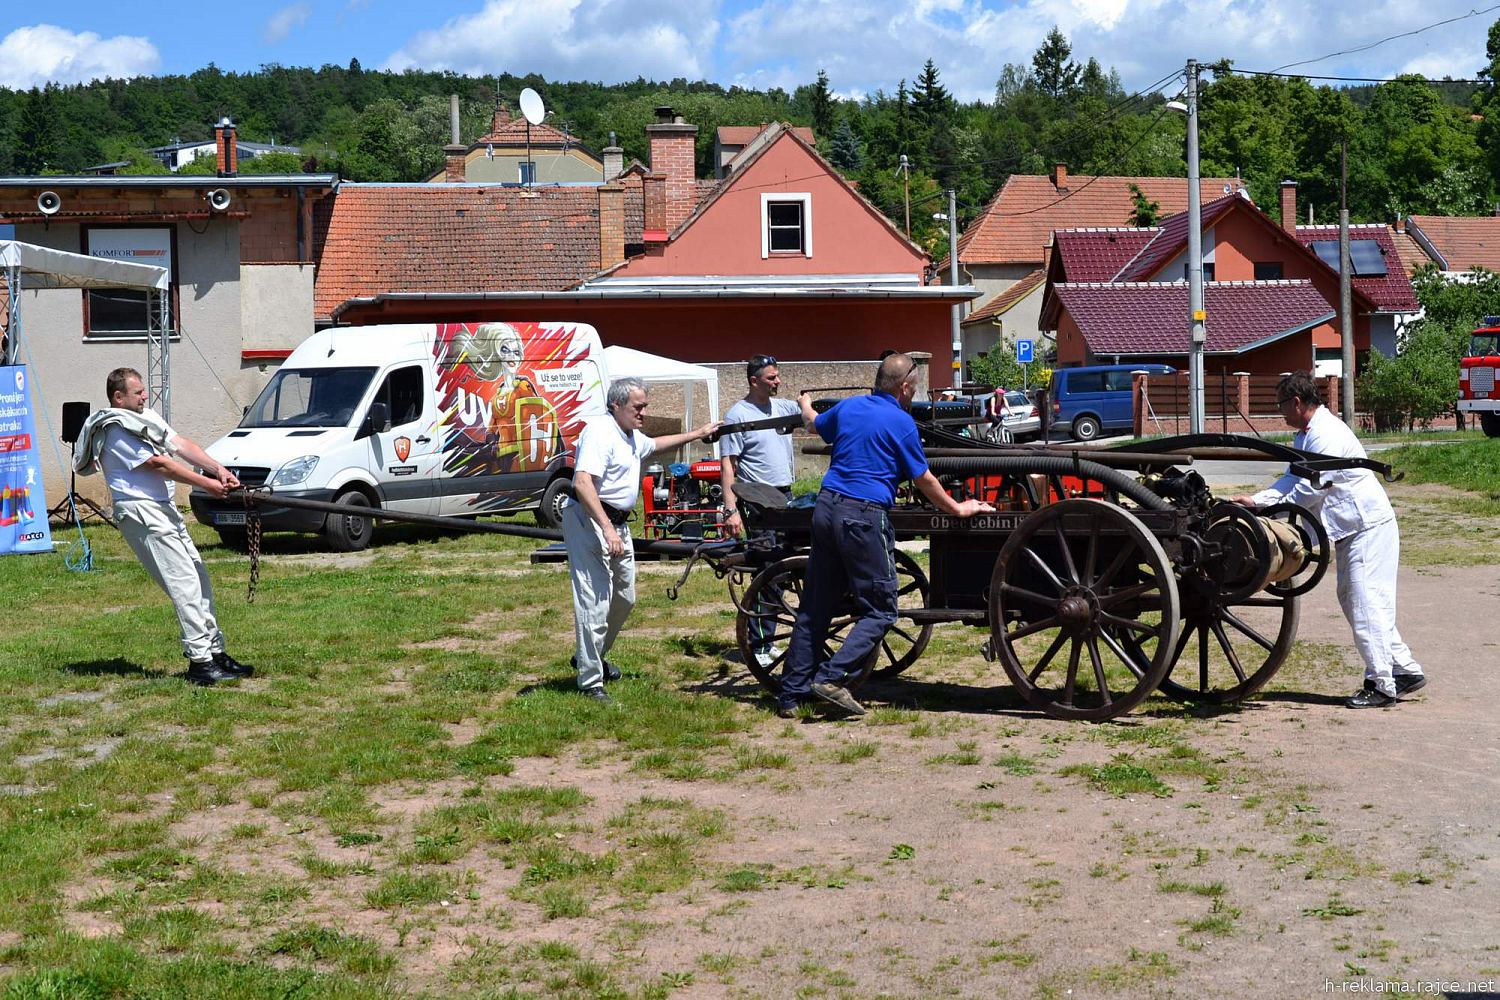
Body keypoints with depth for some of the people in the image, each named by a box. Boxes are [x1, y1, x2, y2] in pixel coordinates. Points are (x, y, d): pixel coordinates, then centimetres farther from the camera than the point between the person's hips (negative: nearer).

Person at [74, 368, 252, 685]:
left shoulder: (146, 417, 16)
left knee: (199, 577, 9)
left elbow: (182, 446, 7)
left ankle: (215, 651, 14)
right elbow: (158, 464, -15)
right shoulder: (116, 431, -13)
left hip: (163, 509, 10)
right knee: (185, 582, -14)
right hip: (141, 513, -10)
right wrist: (206, 483, -12)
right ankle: (200, 661, -15)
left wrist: (219, 469, -7)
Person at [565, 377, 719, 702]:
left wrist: (696, 434, 44)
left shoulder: (633, 437, 16)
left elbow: (655, 444, 41)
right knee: (595, 602, -12)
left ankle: (591, 657, 36)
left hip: (618, 523, 11)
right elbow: (583, 482, -28)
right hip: (590, 520, -11)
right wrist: (607, 529, -33)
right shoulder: (600, 431, -17)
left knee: (624, 599, 18)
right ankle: (590, 681, -7)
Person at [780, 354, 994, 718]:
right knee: (880, 609, 0)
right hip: (863, 517, -7)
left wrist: (805, 404, 58)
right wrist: (958, 509, 14)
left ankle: (791, 694, 12)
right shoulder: (900, 422, -5)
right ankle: (831, 677, -13)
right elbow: (924, 480, 0)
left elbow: (815, 423, 35)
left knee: (814, 607, 11)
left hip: (825, 507, 7)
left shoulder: (847, 407, 13)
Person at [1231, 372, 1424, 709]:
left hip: (1369, 527, -11)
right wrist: (1256, 501, -1)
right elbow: (1293, 479, 12)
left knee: (1366, 604, -10)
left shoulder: (1327, 435, -20)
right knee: (1353, 601, 13)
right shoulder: (1305, 437, 13)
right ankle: (1405, 669, 18)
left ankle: (1383, 685, -6)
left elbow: (1312, 488, -22)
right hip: (1352, 530, 11)